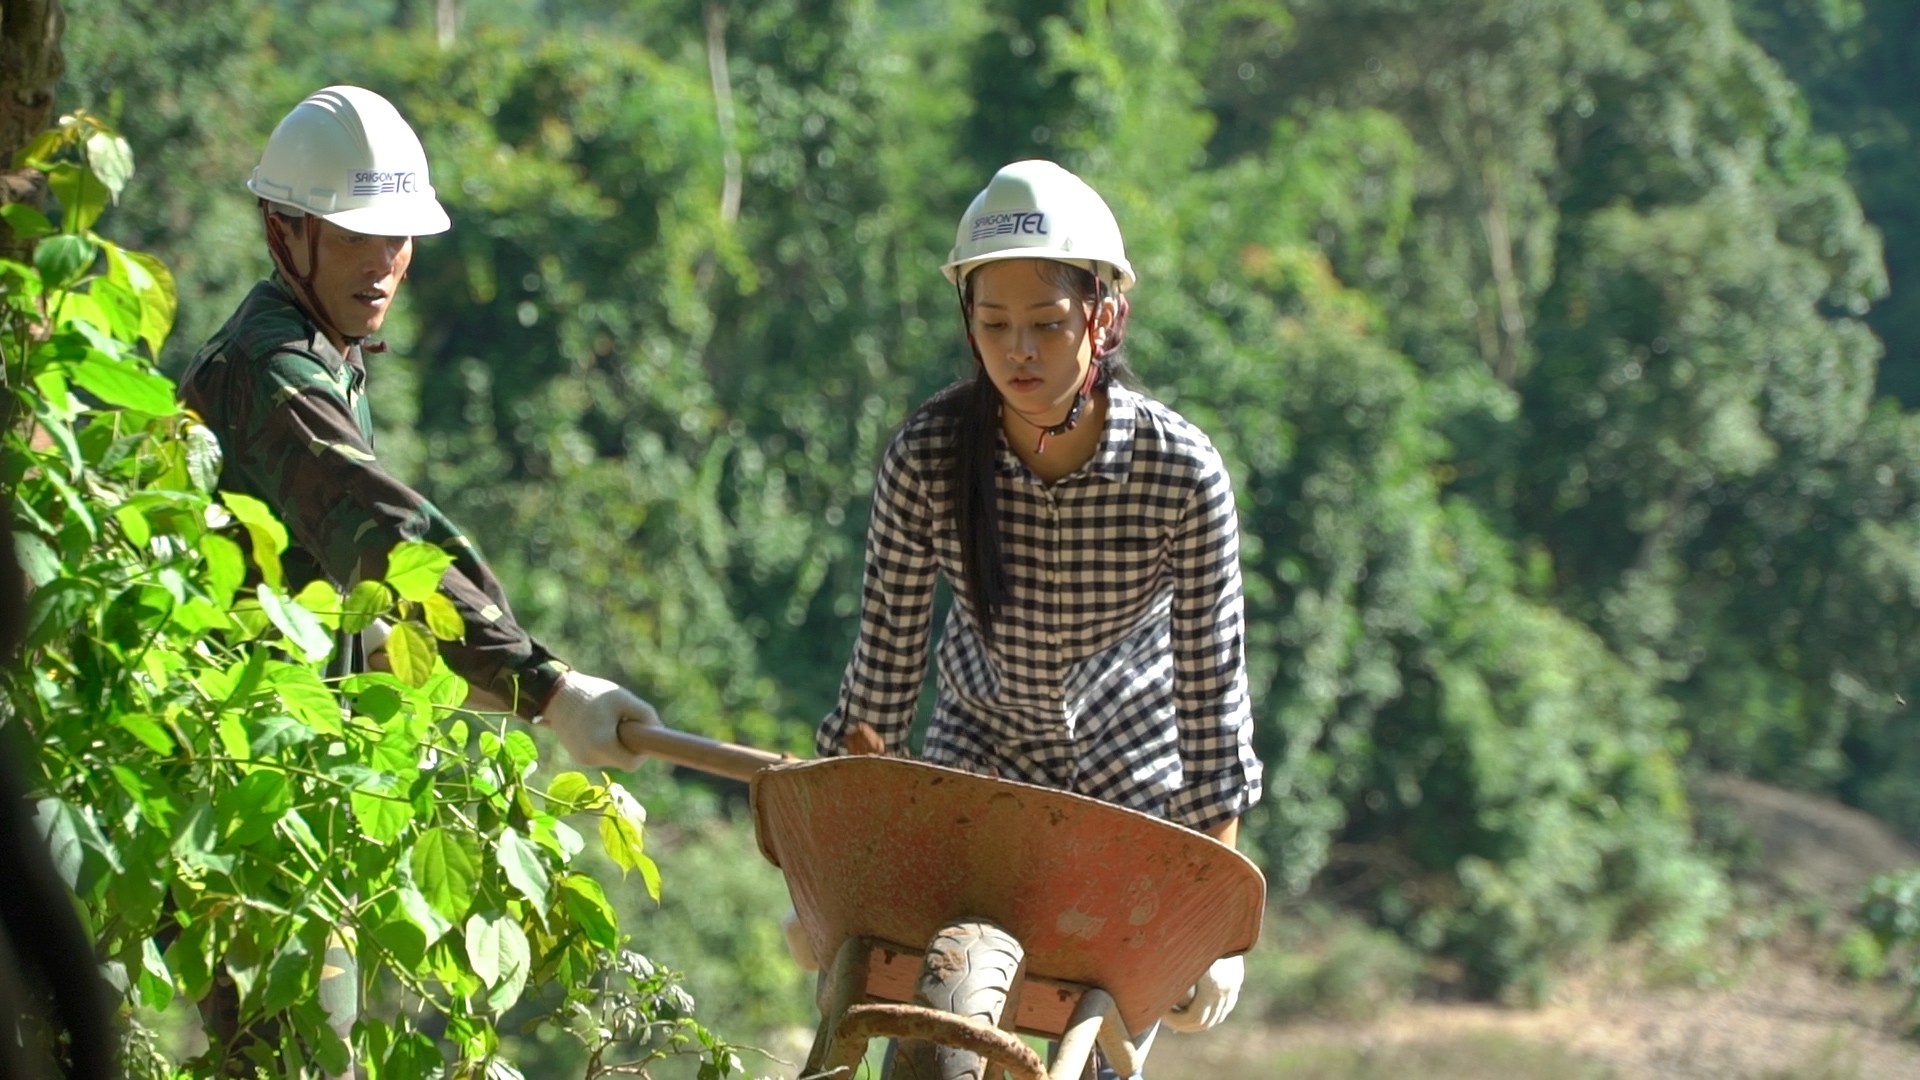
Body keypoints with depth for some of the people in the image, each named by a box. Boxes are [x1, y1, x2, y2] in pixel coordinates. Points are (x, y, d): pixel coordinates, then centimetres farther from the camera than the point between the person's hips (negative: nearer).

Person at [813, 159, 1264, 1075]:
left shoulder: (1182, 473, -28)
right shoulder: (928, 458, -25)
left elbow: (1213, 690, -20)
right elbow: (885, 656, -13)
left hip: (1131, 766, -1)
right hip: (980, 749, 1)